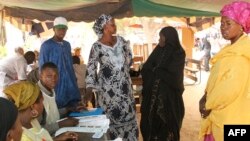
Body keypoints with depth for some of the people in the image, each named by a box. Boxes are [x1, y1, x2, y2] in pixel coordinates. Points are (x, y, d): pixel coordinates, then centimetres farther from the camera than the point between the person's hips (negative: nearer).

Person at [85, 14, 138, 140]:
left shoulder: (120, 40, 2)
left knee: (128, 114, 11)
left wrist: (123, 70, 10)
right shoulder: (97, 46, -12)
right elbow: (90, 69, -12)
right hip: (108, 87, -5)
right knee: (111, 116, 2)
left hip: (124, 85, 5)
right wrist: (89, 91, -18)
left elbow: (129, 58, 16)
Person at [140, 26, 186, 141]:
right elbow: (145, 69, 4)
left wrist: (156, 71, -5)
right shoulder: (158, 51, 9)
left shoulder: (178, 53, -7)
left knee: (167, 122, 3)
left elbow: (172, 74, -17)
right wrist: (158, 72, -11)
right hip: (153, 93, 5)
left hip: (169, 95, -5)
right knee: (152, 120, 7)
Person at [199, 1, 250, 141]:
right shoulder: (232, 49, 14)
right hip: (221, 116, 9)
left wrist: (208, 105, -12)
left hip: (231, 118, -9)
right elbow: (217, 78, 15)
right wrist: (206, 96, 0)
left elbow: (231, 88, -24)